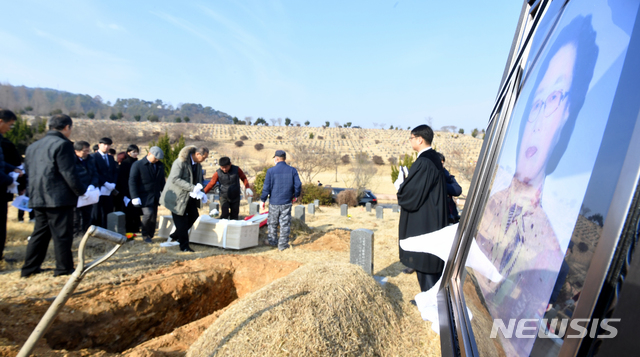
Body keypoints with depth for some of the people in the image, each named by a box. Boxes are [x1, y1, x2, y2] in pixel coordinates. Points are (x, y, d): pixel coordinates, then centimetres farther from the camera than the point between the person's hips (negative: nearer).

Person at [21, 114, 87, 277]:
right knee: (62, 234, 0)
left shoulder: (33, 146, 15)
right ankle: (64, 268, 7)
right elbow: (69, 173, -16)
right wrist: (82, 191, -7)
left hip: (37, 198, 8)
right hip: (59, 198, -8)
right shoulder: (63, 144, -12)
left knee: (40, 233, 17)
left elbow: (28, 172, 19)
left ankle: (30, 268, 21)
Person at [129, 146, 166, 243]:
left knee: (153, 217, 5)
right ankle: (145, 235, 2)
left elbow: (162, 181, 18)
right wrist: (135, 197, -14)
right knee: (148, 213, -18)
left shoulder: (160, 166, 10)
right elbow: (132, 181, -7)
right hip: (144, 196, -5)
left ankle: (150, 236, 18)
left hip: (155, 196, 5)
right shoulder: (138, 165, -5)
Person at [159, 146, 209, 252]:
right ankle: (184, 246, 11)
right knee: (181, 221, -1)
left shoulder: (198, 165, 6)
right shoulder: (180, 162, -20)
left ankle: (176, 235, 28)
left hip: (189, 196, 8)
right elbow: (175, 179, -28)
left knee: (193, 215, 9)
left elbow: (198, 181, 15)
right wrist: (192, 188, -34)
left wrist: (201, 193, -4)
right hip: (177, 196, -8)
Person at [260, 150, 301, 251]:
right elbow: (298, 185, -2)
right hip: (287, 202, 1)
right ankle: (282, 245, 11)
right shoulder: (292, 170, -2)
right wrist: (296, 196, 15)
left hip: (274, 202, -1)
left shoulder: (271, 171, -7)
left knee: (272, 222, 17)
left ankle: (272, 241, 30)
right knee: (285, 224, 7)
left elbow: (266, 187, -7)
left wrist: (263, 200, 3)